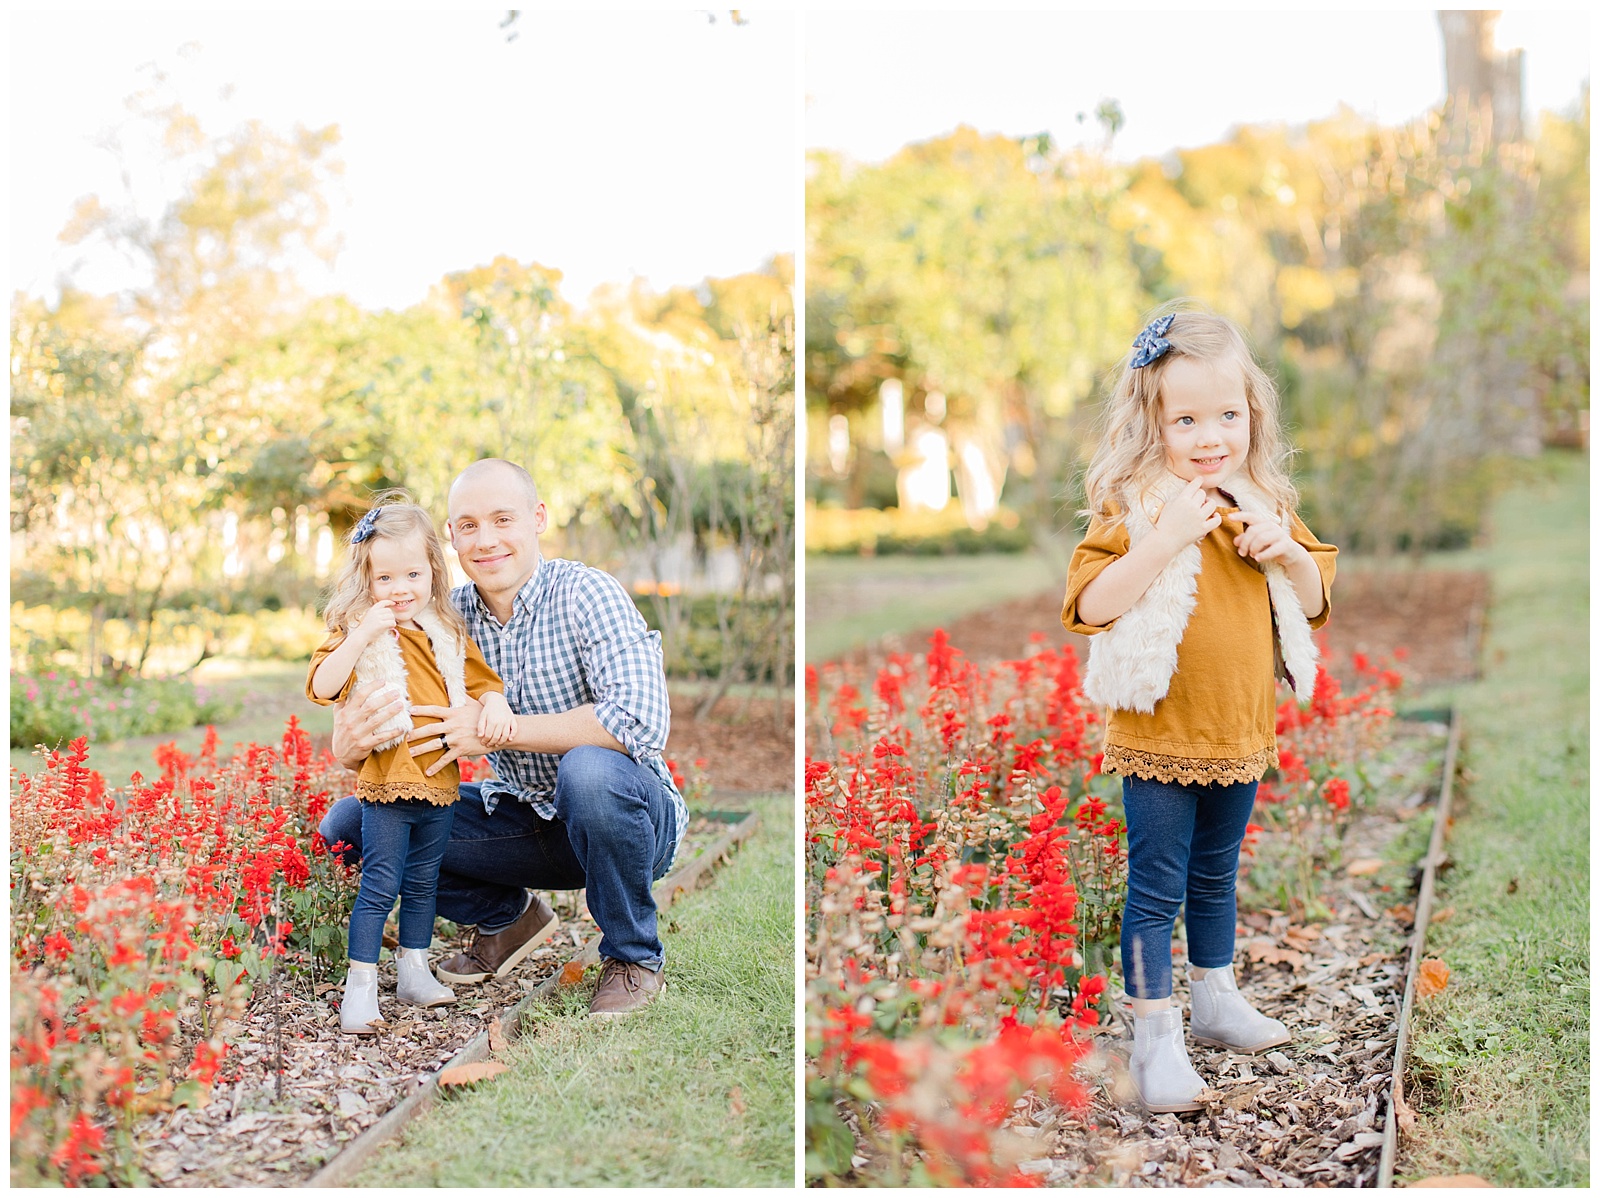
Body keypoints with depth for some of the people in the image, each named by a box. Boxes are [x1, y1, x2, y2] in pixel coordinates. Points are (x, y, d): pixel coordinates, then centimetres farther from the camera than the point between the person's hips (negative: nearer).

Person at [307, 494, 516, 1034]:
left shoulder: (447, 633, 9)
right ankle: (360, 984, 2)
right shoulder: (357, 630, -6)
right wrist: (364, 634, -25)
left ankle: (414, 969, 29)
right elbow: (322, 686, -18)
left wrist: (495, 705, -9)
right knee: (379, 885, -6)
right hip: (386, 782, -5)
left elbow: (481, 680, 13)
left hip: (440, 781, 5)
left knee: (423, 883, 16)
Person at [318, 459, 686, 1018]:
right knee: (348, 824, -6)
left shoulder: (587, 593, -18)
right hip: (523, 820, 5)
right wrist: (349, 745, -30)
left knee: (590, 769, -39)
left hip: (628, 815, -5)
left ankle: (635, 956, -12)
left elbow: (640, 720, -32)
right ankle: (506, 917, 15)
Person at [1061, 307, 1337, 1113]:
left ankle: (1215, 1000, 39)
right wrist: (1165, 537, -32)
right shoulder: (1134, 506, -14)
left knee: (1216, 878, 22)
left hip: (1240, 735, 5)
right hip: (1159, 738, -5)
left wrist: (1286, 550, -11)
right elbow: (1090, 606, -25)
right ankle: (1155, 1037, 12)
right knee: (1156, 888, 2)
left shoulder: (1263, 506, 3)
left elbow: (1314, 603, 10)